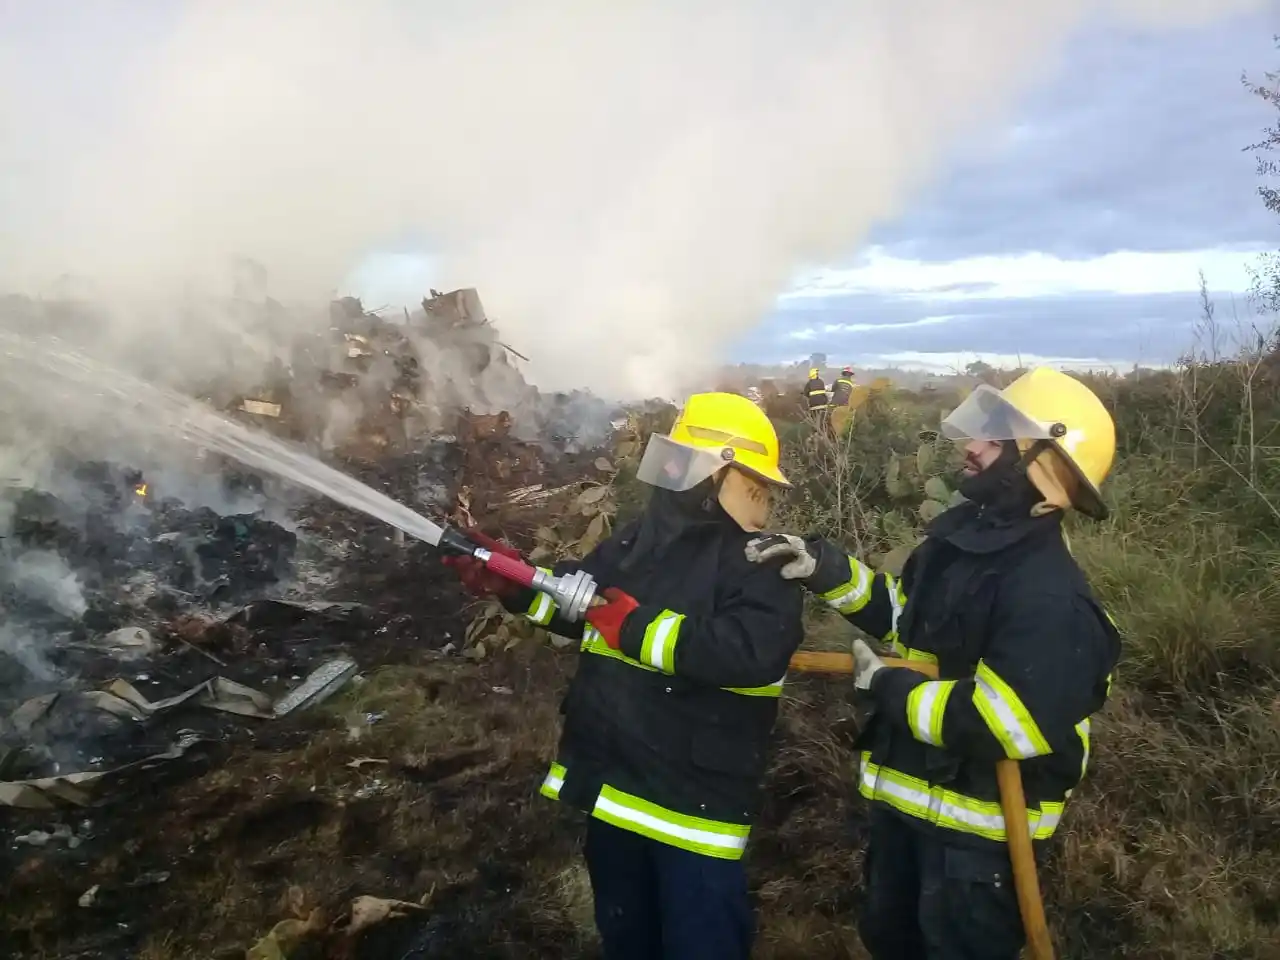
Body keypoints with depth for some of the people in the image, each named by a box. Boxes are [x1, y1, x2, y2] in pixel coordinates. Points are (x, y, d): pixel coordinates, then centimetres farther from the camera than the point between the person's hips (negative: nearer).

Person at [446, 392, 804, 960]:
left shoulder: (761, 565, -16)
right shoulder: (637, 540, 7)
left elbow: (752, 653, -31)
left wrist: (640, 629, -26)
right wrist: (508, 579, -5)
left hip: (694, 797, -7)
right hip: (612, 780, 7)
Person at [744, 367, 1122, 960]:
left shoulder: (1048, 596, -29)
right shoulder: (959, 532, -1)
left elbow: (1002, 725, -35)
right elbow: (905, 615, 13)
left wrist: (885, 686, -23)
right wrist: (826, 569, -2)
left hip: (976, 827, -8)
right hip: (908, 796, 9)